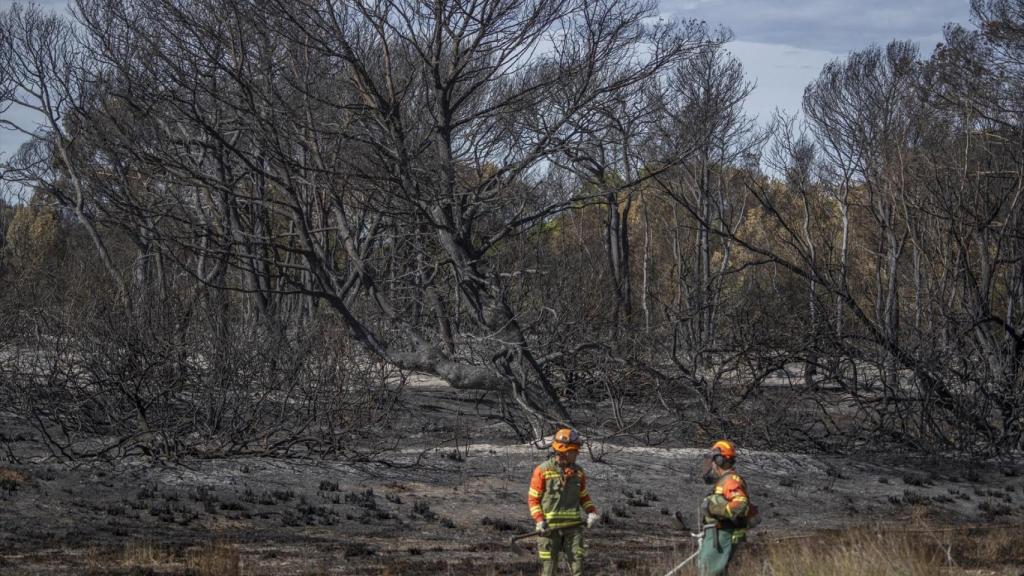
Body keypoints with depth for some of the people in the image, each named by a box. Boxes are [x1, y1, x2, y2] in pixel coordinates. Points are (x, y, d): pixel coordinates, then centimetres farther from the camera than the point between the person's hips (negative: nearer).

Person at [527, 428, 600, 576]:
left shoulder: (578, 472, 8)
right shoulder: (542, 471, -5)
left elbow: (583, 496, 20)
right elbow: (533, 498, -1)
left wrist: (592, 512, 2)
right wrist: (539, 520, -14)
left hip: (573, 526, 3)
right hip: (550, 527, -3)